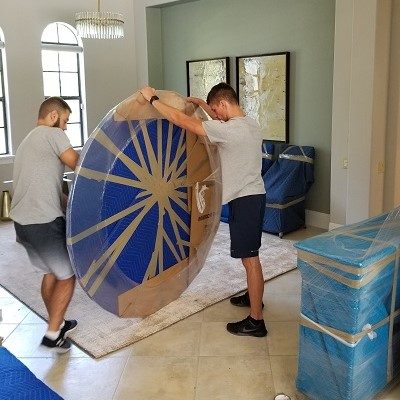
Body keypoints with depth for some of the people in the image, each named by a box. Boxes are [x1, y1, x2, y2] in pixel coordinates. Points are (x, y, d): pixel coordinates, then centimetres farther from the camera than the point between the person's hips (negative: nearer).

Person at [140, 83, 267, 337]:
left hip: (245, 200, -10)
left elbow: (181, 120, -18)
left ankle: (256, 321, 3)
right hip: (254, 195, 10)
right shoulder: (251, 124, 8)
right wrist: (201, 103, 32)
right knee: (250, 255, 23)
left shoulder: (229, 129, -21)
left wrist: (152, 99, -7)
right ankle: (253, 296, 41)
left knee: (250, 258, -4)